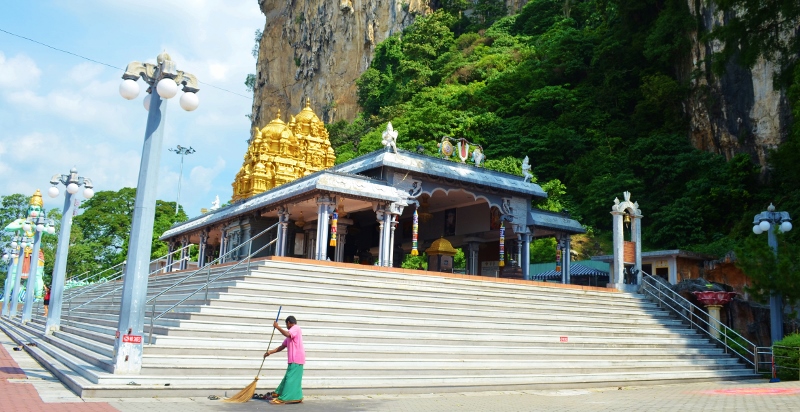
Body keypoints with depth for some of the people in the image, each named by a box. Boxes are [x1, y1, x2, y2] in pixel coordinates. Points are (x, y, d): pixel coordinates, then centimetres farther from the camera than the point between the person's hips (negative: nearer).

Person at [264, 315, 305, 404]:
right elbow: (282, 347, 21)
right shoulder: (291, 333, 25)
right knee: (292, 379, 12)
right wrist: (270, 352, 13)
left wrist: (277, 327, -15)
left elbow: (287, 334, -26)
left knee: (291, 379, -10)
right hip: (294, 360, 10)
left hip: (296, 359, -10)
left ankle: (283, 399, -12)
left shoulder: (296, 328, -4)